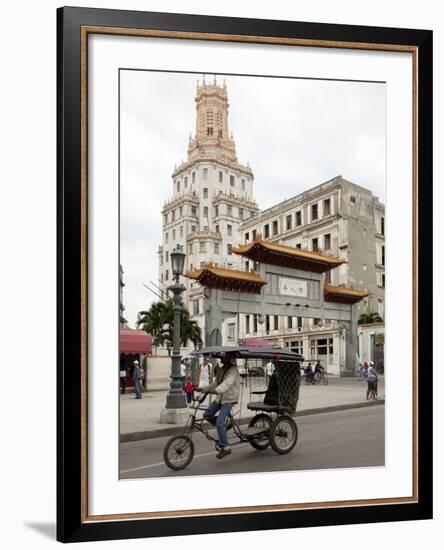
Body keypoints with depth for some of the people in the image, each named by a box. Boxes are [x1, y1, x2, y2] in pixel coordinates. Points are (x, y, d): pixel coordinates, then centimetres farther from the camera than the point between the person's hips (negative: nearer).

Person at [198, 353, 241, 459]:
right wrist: (203, 389, 2)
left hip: (229, 399, -8)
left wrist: (218, 390, -51)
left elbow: (228, 382, -34)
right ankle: (223, 425, 22)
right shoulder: (221, 370, 11)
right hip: (220, 398, 8)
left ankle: (225, 448, -6)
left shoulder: (233, 370, -16)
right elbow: (215, 383, 15)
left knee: (219, 422, -16)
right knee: (207, 415, 1)